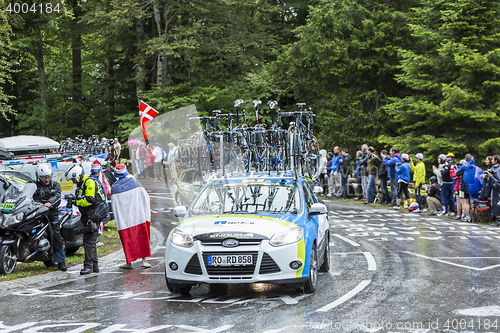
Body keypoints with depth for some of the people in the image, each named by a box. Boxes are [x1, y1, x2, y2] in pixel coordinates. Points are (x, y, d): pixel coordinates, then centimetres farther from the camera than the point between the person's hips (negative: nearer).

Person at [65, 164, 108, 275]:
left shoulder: (89, 182, -12)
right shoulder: (81, 185, 20)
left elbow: (90, 200, -21)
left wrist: (76, 202, -12)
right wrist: (73, 201, 6)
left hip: (95, 215, -11)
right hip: (89, 216, 11)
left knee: (88, 241, -11)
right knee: (90, 241, 13)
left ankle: (88, 266, -9)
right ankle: (95, 266, 19)